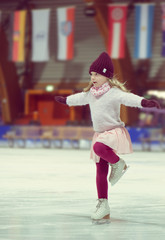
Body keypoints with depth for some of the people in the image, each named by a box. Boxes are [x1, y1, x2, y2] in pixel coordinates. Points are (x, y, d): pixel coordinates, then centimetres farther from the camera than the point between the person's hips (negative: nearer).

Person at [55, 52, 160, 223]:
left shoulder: (114, 93, -15)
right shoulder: (90, 93, 10)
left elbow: (129, 98, -31)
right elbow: (79, 98, 30)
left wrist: (144, 102, -49)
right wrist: (65, 100, 47)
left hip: (115, 131, -7)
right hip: (100, 134, 7)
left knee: (99, 147, -38)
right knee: (100, 172, 6)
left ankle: (118, 164, -9)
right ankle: (103, 205, 13)